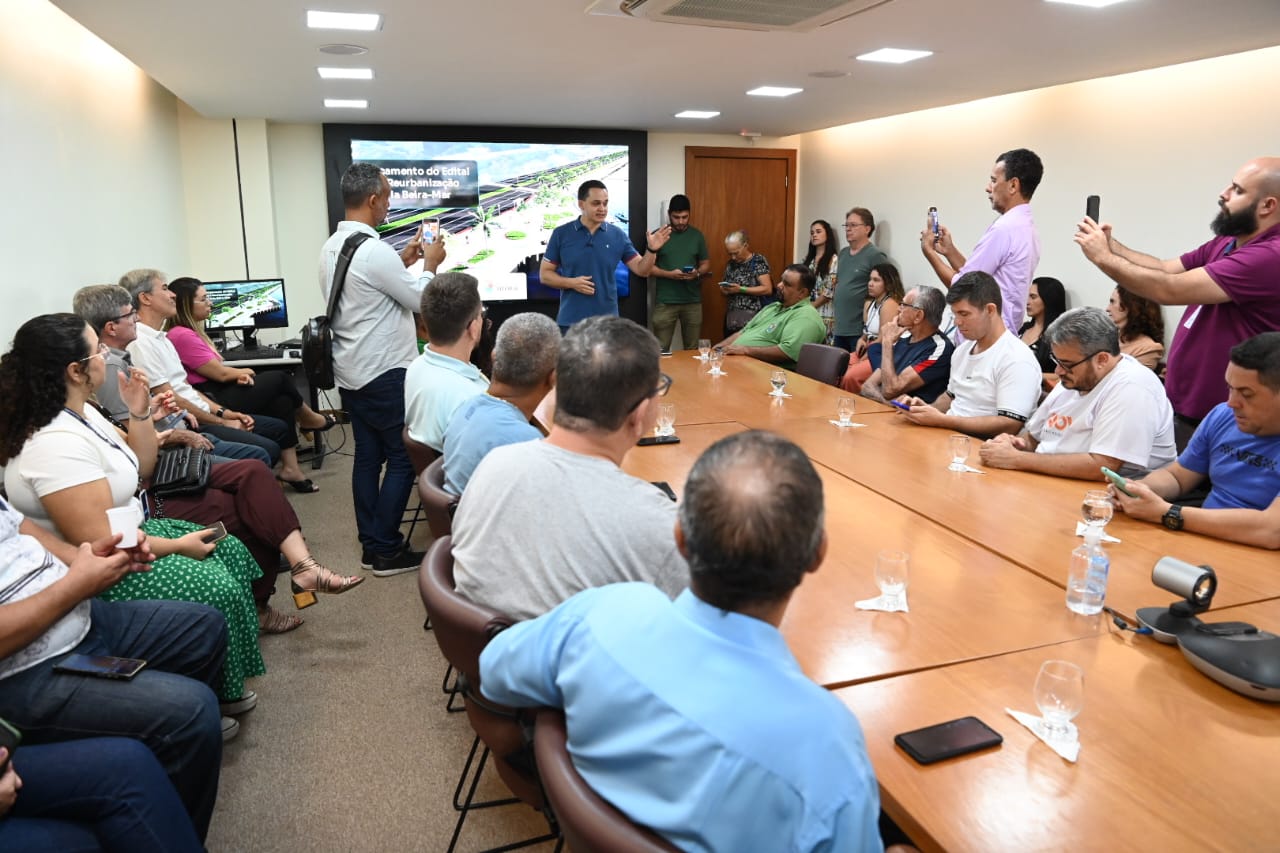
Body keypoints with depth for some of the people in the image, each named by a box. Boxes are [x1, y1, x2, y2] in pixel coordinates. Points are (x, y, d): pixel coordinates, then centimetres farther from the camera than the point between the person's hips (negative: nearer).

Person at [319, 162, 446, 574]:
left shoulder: (332, 247, 9)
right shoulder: (373, 250, -21)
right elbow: (420, 300, -13)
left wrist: (403, 261, 17)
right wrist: (430, 265, 3)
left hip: (352, 371, 9)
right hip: (384, 374, -9)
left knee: (368, 456, 13)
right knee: (403, 458, 1)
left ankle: (371, 545, 20)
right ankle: (386, 549, 8)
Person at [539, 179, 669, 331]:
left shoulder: (617, 235, 2)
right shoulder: (561, 234, -1)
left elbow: (641, 270, 2)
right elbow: (545, 274, 2)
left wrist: (651, 250, -18)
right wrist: (571, 283, -15)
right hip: (571, 321, -1)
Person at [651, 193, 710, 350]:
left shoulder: (697, 235, 9)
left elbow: (706, 264, 13)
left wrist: (697, 273, -10)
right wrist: (669, 274, -18)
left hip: (693, 301, 3)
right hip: (665, 302, -3)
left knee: (692, 350, 8)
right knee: (660, 350, -3)